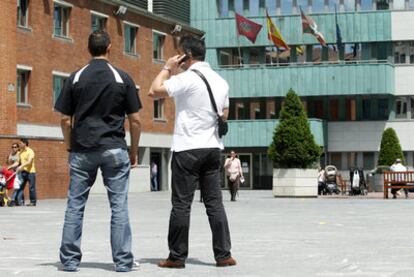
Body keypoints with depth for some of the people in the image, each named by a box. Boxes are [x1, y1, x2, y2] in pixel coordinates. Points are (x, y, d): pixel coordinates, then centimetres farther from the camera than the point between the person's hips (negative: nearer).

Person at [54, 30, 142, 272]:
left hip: (82, 150, 2)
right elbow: (135, 120, 0)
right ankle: (123, 261, 3)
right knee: (119, 206, 2)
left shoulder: (76, 78, 3)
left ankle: (70, 260, 10)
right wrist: (134, 151, 10)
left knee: (75, 205, 8)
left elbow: (65, 120, 3)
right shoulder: (123, 78, 0)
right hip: (114, 149, -1)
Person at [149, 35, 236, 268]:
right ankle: (223, 254, 5)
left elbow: (154, 91, -13)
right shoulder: (220, 81, 13)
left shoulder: (187, 79, -11)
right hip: (213, 148, 6)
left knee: (181, 204, -1)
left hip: (188, 149, -6)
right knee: (215, 202, 7)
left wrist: (167, 68, -1)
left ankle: (177, 256, 2)